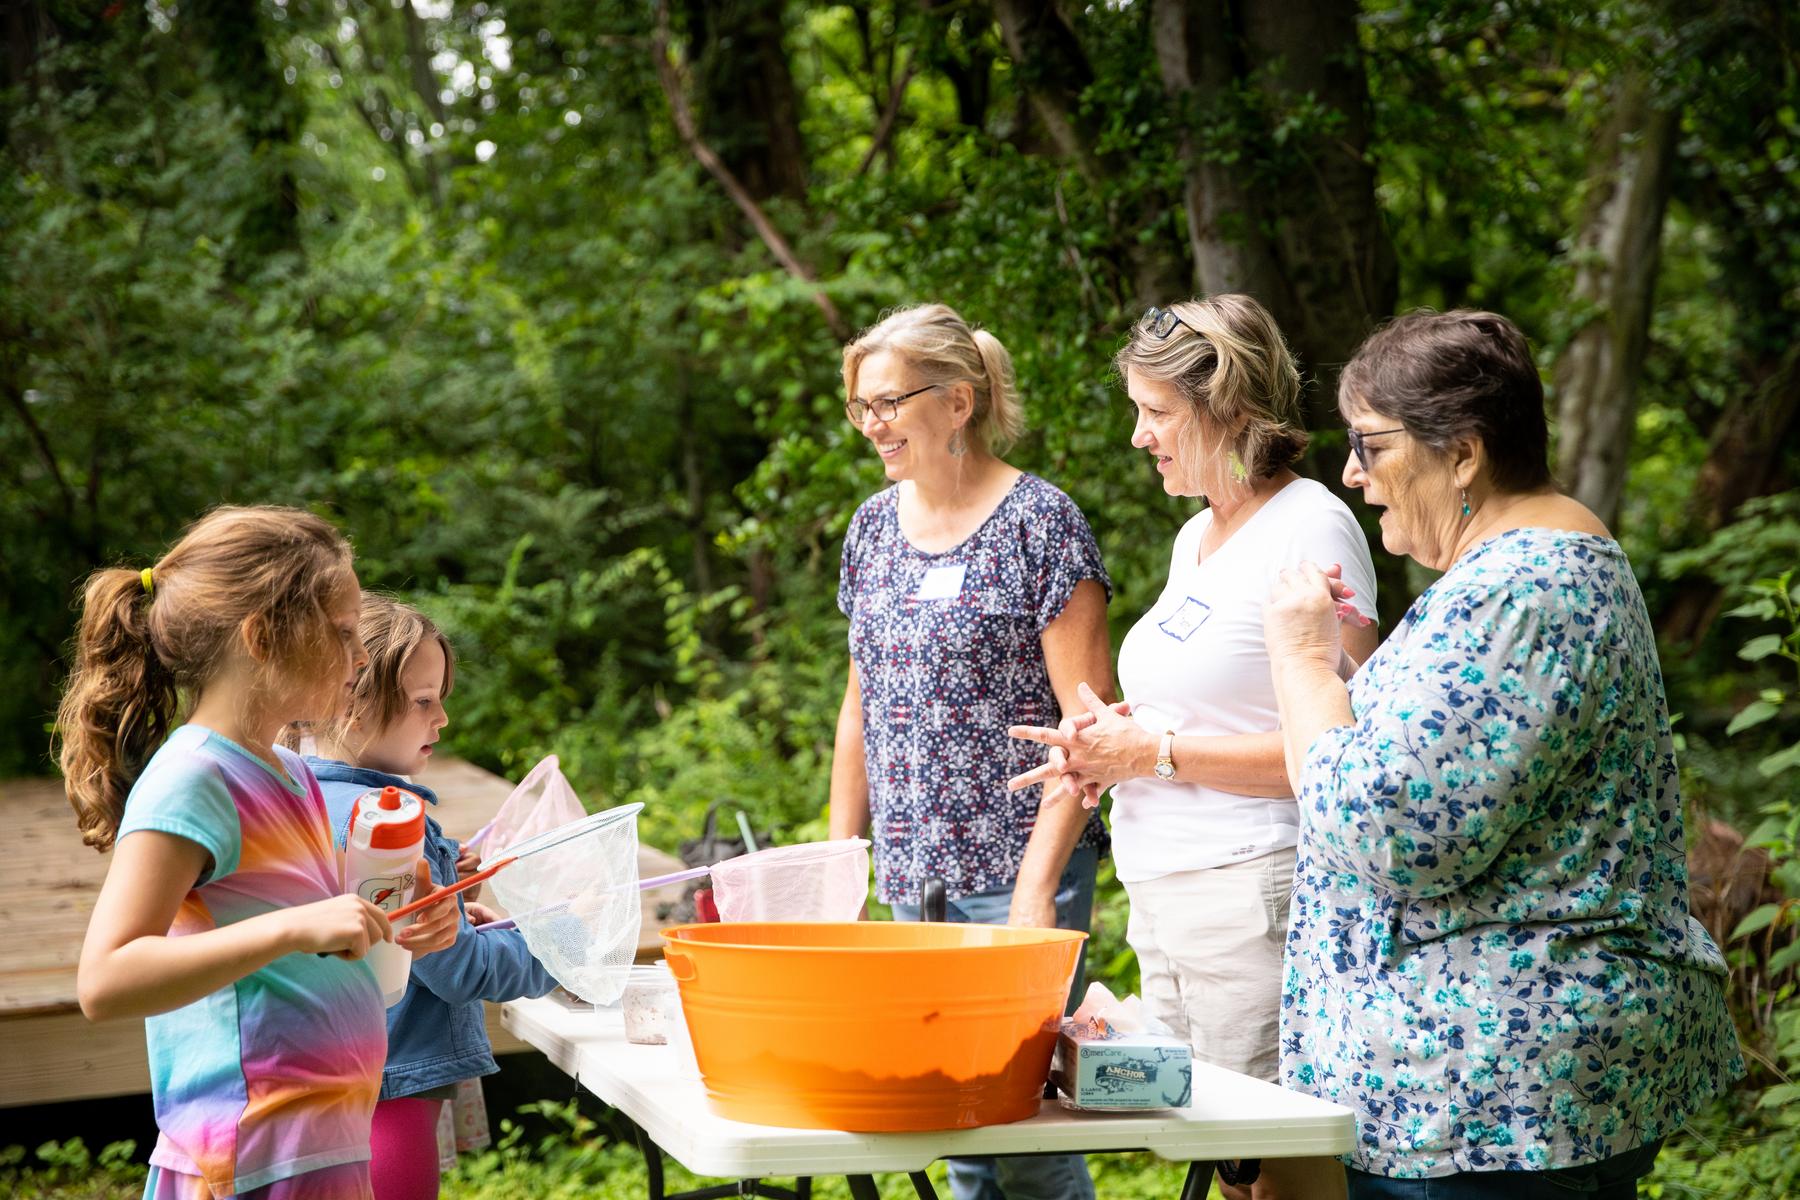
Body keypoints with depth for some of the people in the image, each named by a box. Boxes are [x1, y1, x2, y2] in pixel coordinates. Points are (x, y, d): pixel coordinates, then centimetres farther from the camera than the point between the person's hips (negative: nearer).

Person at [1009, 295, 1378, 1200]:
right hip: (1164, 898, 9)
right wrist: (1107, 738, 8)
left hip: (1253, 892, -9)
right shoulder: (1196, 535, 17)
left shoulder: (1309, 528, -11)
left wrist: (1156, 751, -14)